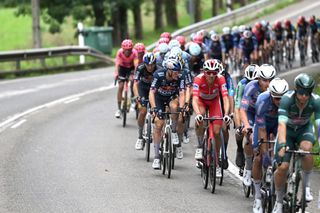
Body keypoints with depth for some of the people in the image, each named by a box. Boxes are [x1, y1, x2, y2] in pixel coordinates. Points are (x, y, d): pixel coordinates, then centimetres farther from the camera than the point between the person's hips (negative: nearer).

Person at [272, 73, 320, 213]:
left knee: (306, 149, -34)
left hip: (304, 128, 1)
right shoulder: (286, 99, -32)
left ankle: (306, 185, -11)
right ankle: (279, 201, 9)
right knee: (283, 167, -14)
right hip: (288, 130, -1)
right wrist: (282, 145, -53)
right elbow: (282, 124, -39)